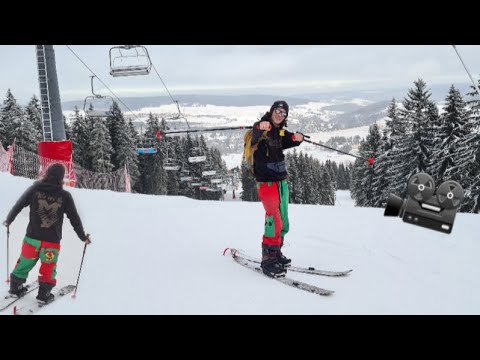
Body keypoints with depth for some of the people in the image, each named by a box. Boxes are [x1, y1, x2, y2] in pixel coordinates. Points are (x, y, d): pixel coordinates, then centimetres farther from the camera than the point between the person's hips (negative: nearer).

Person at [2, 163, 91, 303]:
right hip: (52, 241, -2)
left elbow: (18, 205, 2)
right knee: (48, 268, 13)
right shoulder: (65, 196, -7)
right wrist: (83, 237, 11)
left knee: (25, 263, 19)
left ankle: (15, 287, 28)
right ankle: (44, 293, 18)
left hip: (32, 238, 2)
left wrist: (8, 220, 20)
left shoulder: (34, 189, -4)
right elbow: (74, 219, -1)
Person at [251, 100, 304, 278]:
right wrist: (261, 128, -56)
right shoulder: (260, 127, -9)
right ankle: (268, 259, -11)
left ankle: (276, 253, 29)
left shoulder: (281, 132, 14)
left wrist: (297, 138, -26)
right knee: (274, 219, -16)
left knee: (283, 221, 14)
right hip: (266, 181, -8)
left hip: (281, 180, 8)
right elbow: (256, 136, -32)